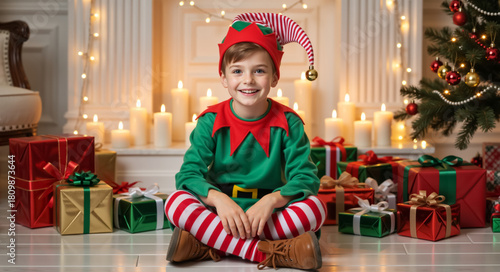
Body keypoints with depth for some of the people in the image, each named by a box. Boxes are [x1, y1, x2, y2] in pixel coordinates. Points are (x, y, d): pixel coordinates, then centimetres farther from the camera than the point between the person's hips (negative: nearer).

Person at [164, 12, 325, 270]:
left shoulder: (287, 123, -2)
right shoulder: (212, 122, -2)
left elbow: (306, 177, -10)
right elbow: (188, 173, -10)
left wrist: (270, 201, -29)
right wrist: (218, 199, -31)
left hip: (267, 215, 1)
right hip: (220, 210, 0)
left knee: (315, 207, -27)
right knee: (176, 202, -28)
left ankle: (210, 245, -28)